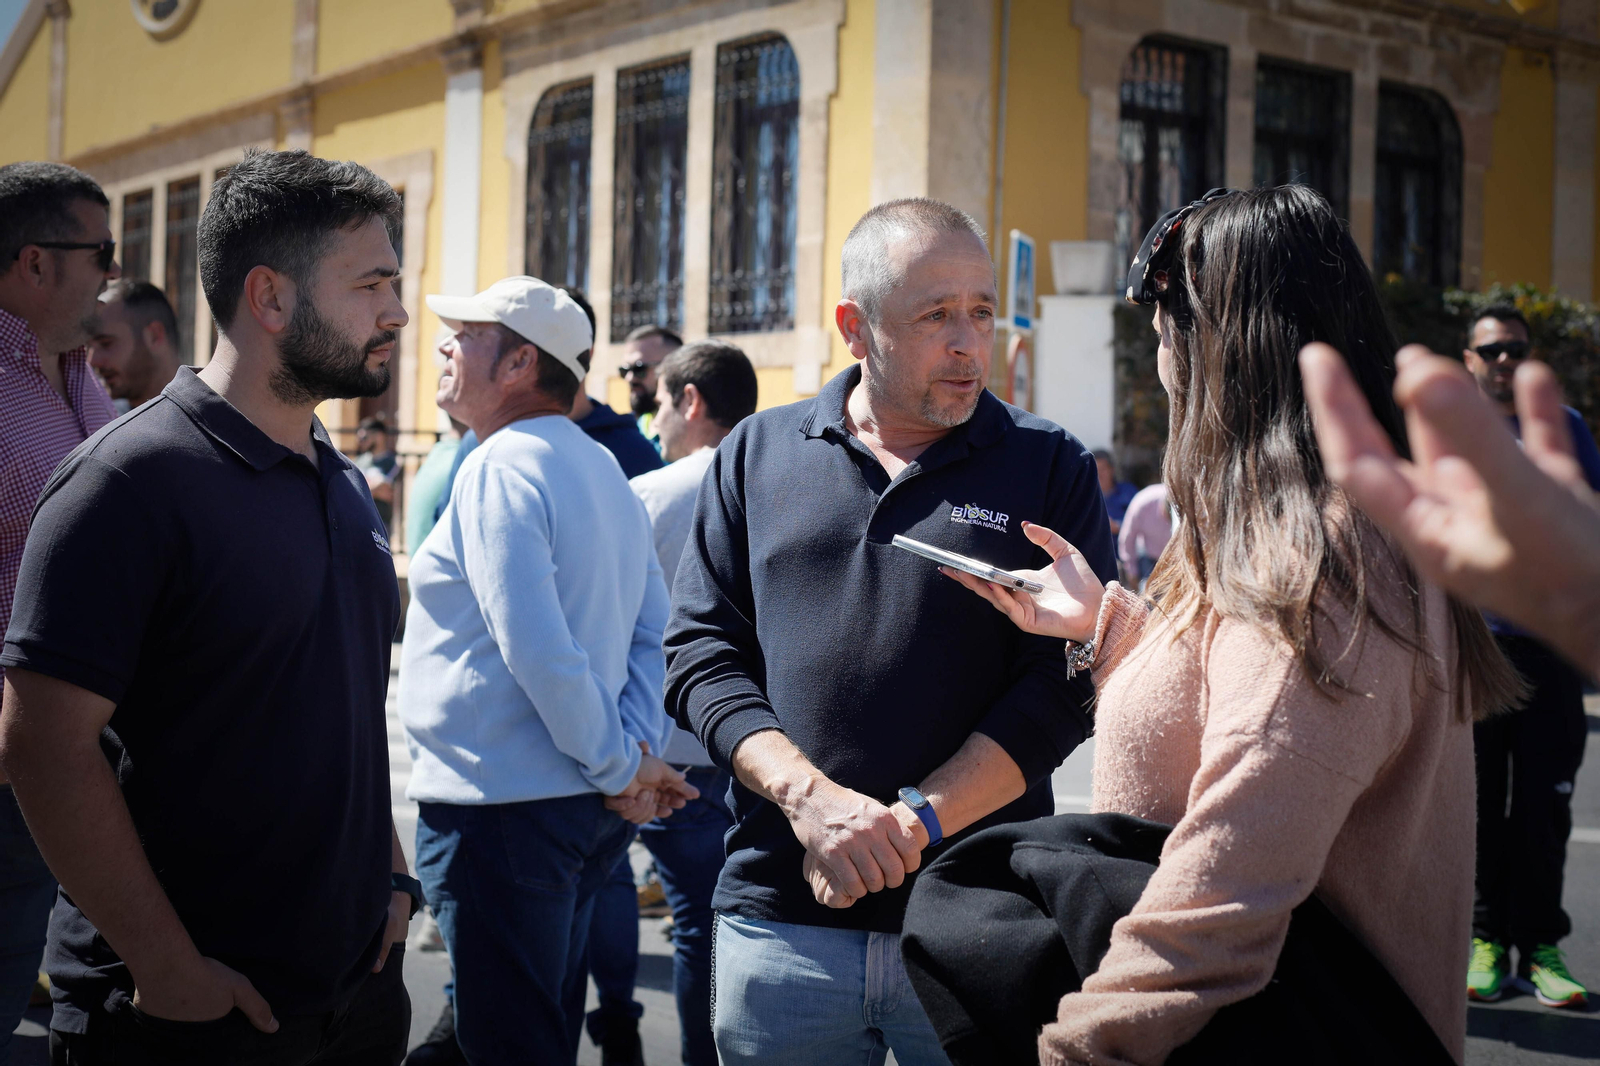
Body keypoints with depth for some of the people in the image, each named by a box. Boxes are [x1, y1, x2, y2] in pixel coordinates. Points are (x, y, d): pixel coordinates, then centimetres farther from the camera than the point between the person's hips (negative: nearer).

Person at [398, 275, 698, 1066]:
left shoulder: (500, 468, -16)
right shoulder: (603, 470, 12)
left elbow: (538, 652, -24)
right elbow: (652, 631, 10)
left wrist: (620, 768, -14)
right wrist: (637, 751, 0)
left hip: (499, 809, -9)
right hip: (586, 811, 9)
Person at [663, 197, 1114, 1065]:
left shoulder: (1049, 469, 2)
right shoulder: (756, 455, 8)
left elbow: (1067, 683, -5)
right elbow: (701, 653, 4)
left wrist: (914, 822, -14)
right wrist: (809, 796, -12)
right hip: (779, 920, 1)